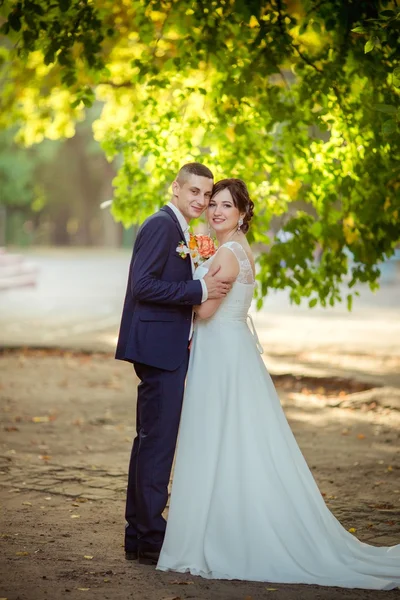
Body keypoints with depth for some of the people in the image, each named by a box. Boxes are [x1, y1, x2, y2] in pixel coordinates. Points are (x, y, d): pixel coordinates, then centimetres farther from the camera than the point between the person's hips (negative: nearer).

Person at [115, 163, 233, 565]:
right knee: (158, 439, -8)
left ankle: (139, 536, 21)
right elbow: (143, 285, -21)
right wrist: (201, 290, -21)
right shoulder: (162, 225, -12)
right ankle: (150, 538, -3)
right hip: (159, 348, -11)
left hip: (165, 349, 11)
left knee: (150, 440, 14)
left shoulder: (176, 229, 20)